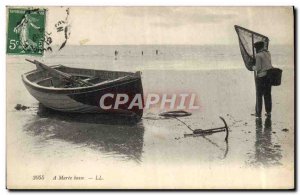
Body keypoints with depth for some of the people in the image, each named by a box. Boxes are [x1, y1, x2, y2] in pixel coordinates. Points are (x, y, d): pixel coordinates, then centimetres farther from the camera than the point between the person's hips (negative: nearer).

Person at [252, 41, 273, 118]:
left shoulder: (258, 55, -13)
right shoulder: (268, 53, 9)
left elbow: (258, 68, -15)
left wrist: (254, 68, 6)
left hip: (261, 76, -6)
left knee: (259, 94, 3)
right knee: (268, 94, 12)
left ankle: (258, 112, 6)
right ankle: (268, 112, 13)